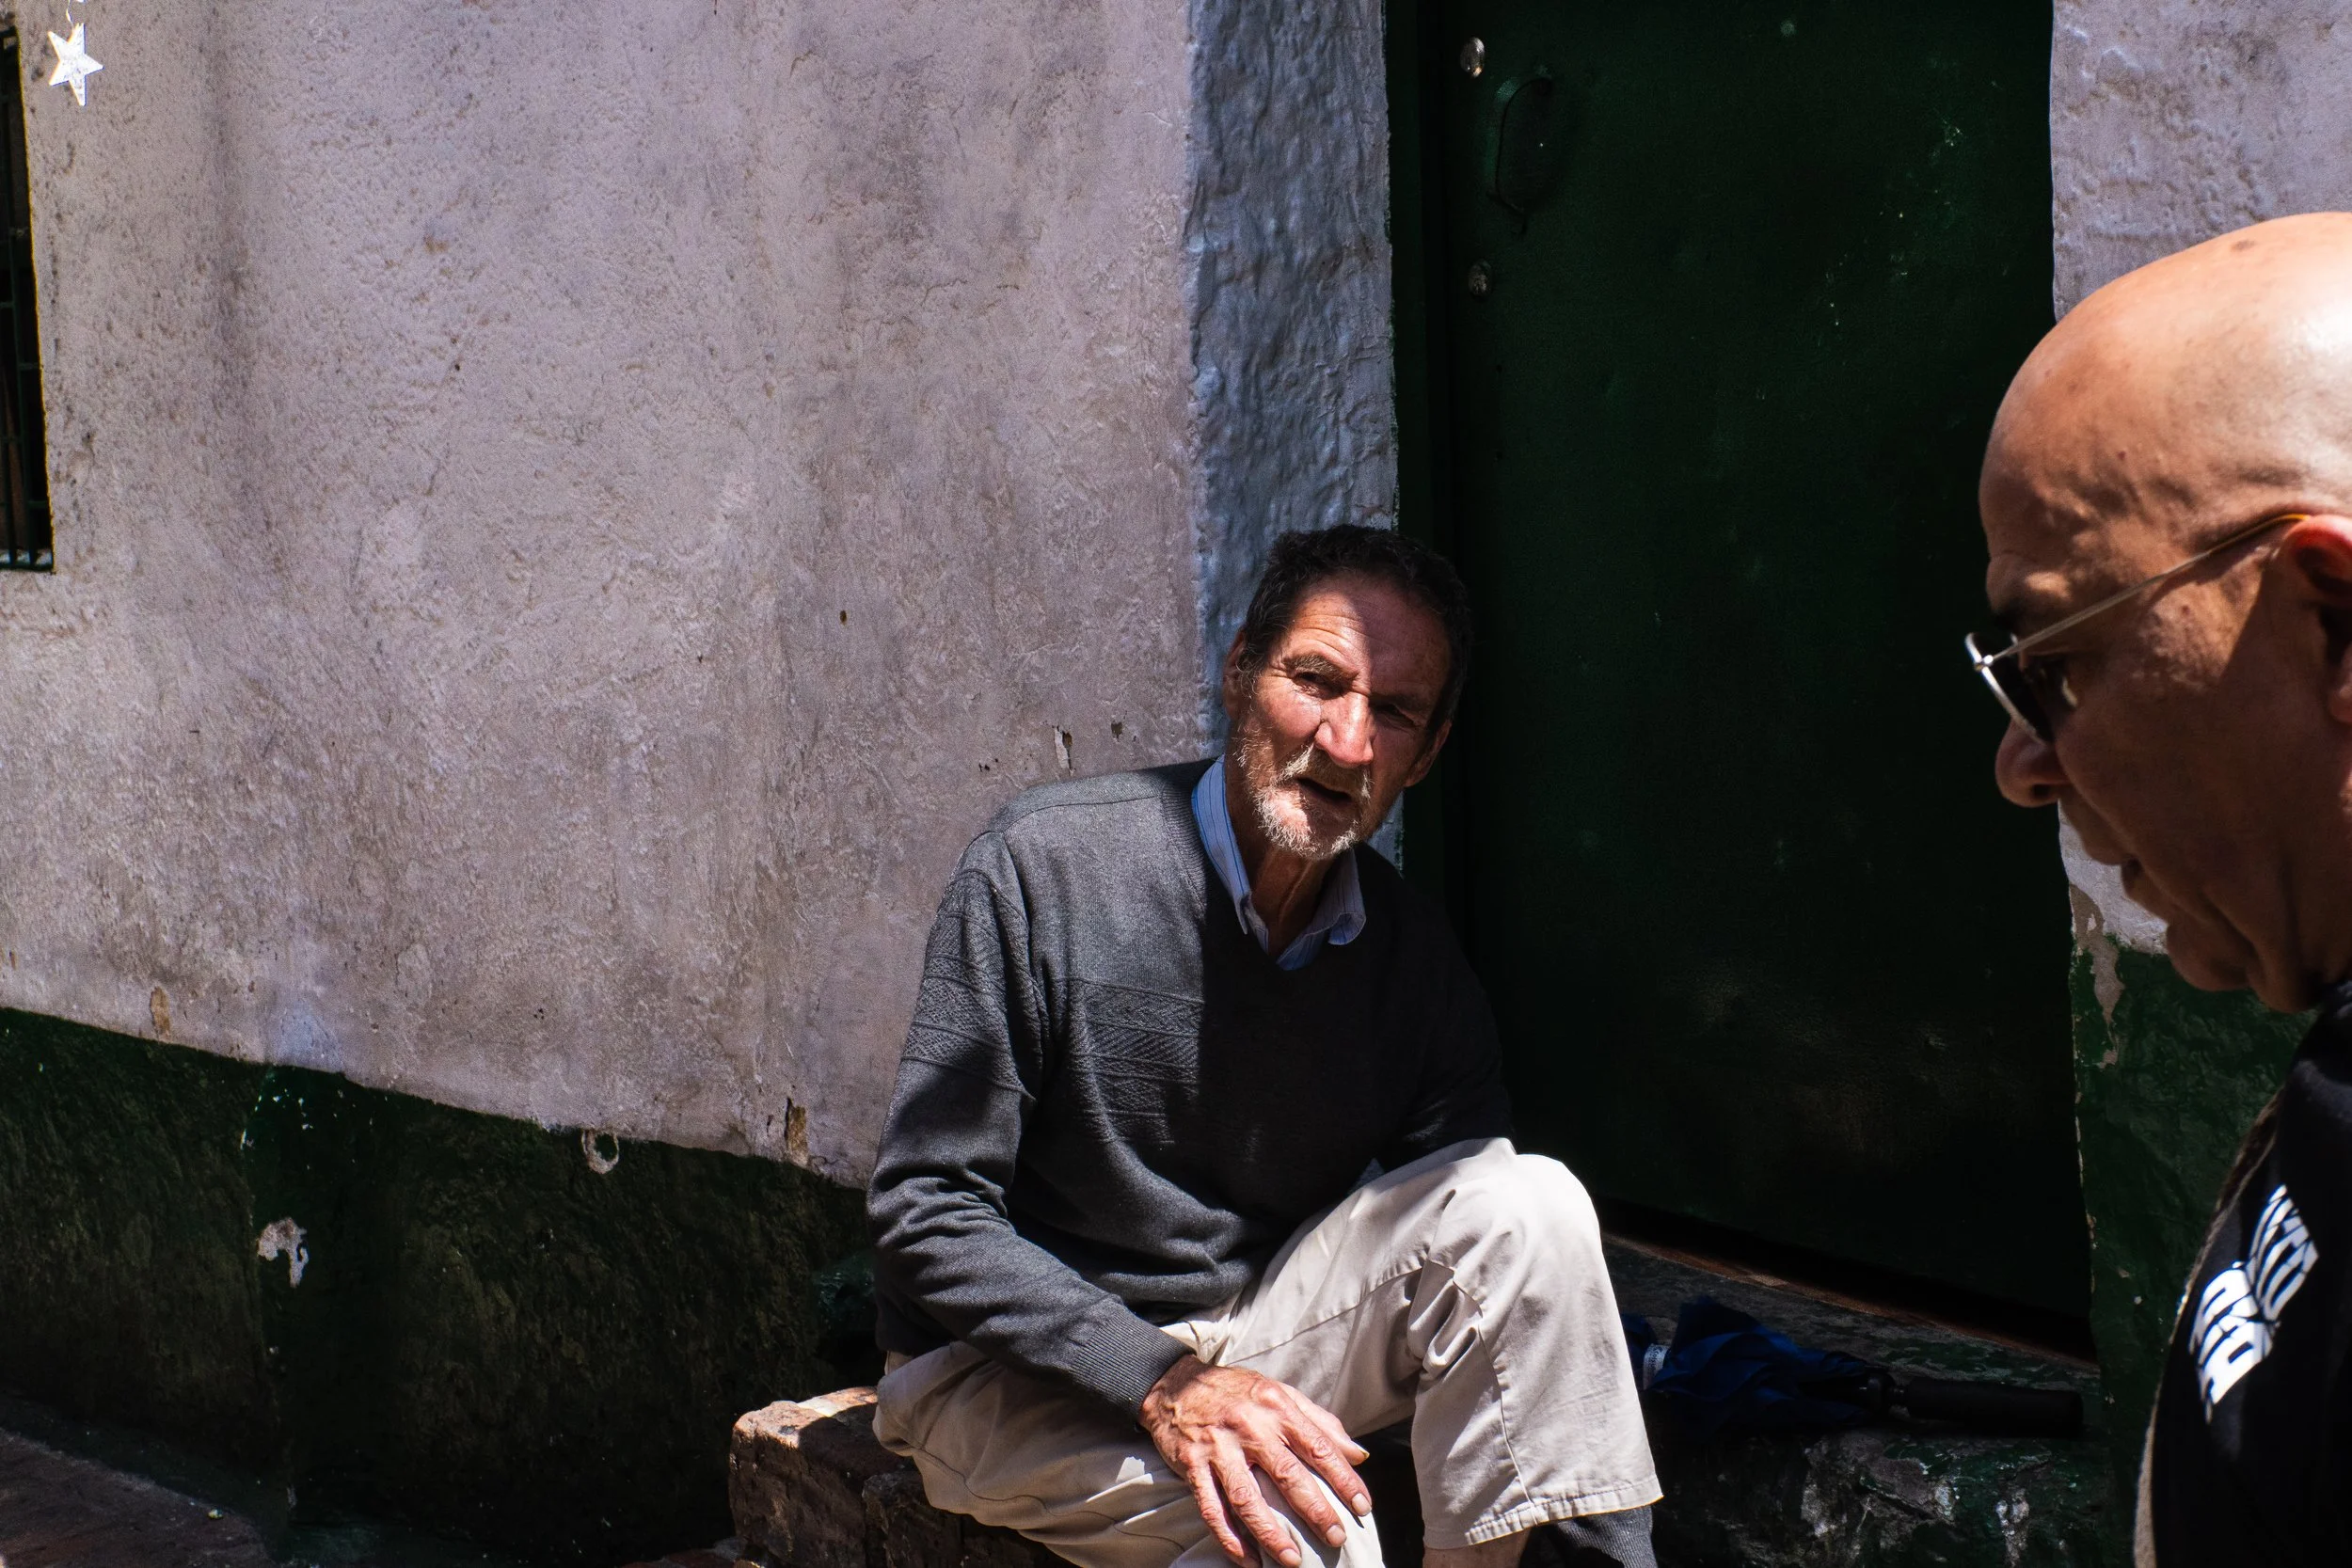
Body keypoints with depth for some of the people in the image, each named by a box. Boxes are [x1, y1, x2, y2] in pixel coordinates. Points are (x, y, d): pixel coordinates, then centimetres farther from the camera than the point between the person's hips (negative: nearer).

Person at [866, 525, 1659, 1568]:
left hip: (1257, 1340, 5)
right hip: (1014, 1372, -5)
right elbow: (924, 1215, -16)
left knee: (1532, 1202, -18)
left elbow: (1500, 1271, -1)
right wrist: (1160, 1383, -28)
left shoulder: (1415, 963, -3)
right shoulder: (1046, 867, -16)